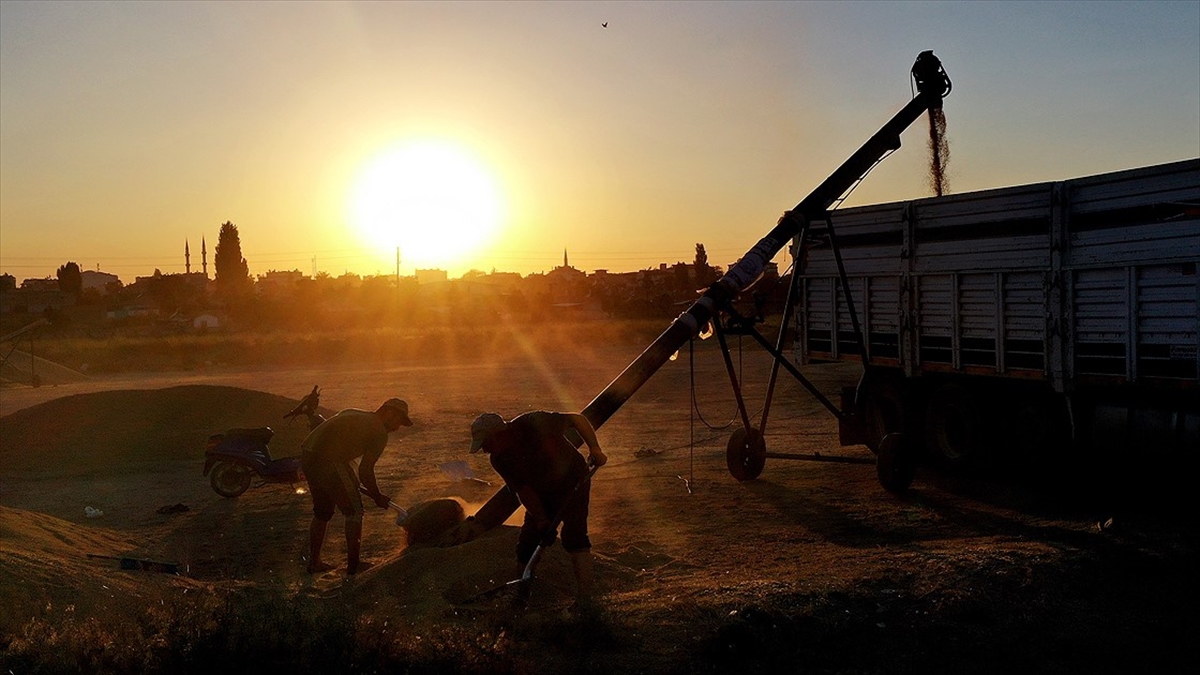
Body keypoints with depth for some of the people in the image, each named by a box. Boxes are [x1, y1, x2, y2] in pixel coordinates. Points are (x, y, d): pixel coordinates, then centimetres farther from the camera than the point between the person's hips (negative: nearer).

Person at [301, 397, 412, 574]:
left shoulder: (353, 414, 24)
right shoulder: (380, 433, 0)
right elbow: (365, 471, -3)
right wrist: (378, 497, 12)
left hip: (307, 457, 8)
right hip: (329, 461, -8)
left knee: (322, 512, 24)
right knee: (354, 512, 7)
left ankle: (314, 562, 31)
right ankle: (353, 565, 12)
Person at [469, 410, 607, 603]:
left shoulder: (534, 423, -29)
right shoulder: (498, 460, -12)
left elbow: (577, 419, -21)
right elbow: (523, 490, -11)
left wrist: (594, 448, -28)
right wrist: (541, 520, -20)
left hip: (572, 483, -5)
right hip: (542, 495, 5)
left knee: (573, 534, -22)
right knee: (526, 542, 1)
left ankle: (584, 598, -23)